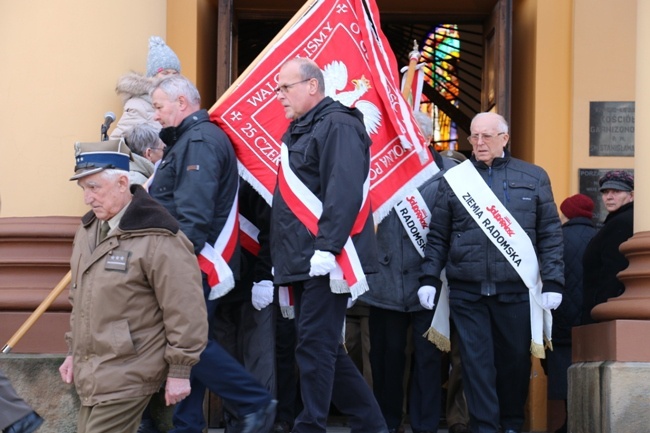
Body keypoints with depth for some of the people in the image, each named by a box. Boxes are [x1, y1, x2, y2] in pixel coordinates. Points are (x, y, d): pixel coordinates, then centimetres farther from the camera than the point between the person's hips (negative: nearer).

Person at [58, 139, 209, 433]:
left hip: (126, 379, -8)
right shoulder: (88, 230, 11)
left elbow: (185, 311, -16)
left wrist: (179, 370, -13)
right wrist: (73, 351, 23)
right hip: (90, 374, 9)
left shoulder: (158, 240, -17)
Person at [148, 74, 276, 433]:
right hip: (190, 267, 11)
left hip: (198, 264, -11)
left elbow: (193, 215, -23)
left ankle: (254, 402, -6)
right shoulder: (188, 140, 21)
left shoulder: (200, 141, -13)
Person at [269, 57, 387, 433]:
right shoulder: (302, 131, 21)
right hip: (304, 262, 10)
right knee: (326, 348, 12)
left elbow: (344, 191, -22)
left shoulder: (337, 126, -9)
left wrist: (326, 247, -27)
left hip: (325, 262, -10)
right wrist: (283, 259, 21)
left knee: (315, 346, -8)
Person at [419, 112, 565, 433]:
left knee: (515, 359, 8)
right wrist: (429, 279, 3)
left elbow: (550, 234, 5)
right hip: (466, 291, 0)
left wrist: (552, 282, -3)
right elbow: (437, 235, 11)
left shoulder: (534, 177, 6)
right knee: (476, 362, -2)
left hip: (516, 290, 0)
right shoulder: (454, 178, 8)